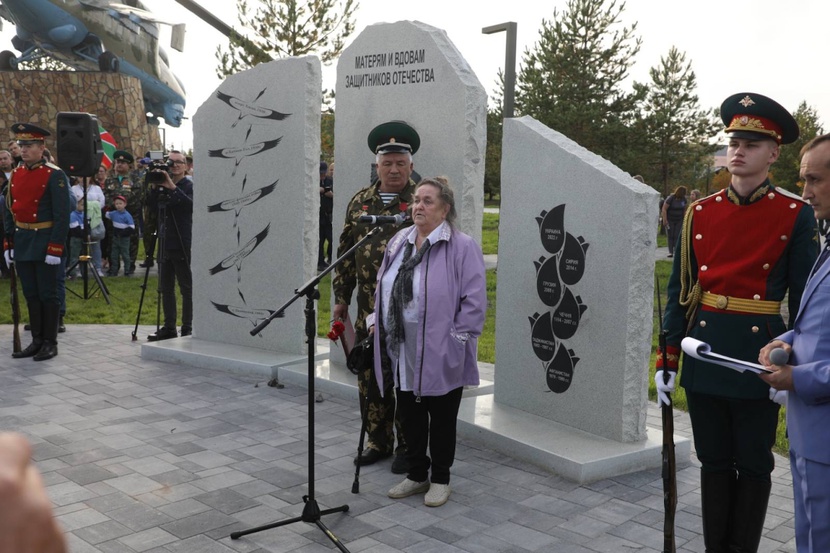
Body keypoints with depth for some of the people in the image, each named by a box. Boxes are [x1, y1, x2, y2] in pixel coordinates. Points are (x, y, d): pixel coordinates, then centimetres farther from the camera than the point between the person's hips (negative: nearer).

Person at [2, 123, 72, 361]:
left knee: (48, 294, 1)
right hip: (22, 243, 6)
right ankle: (37, 340, 20)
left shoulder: (54, 175, -9)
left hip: (44, 243, -6)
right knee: (31, 295, 11)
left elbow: (62, 214, -13)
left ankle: (50, 342, 10)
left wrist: (55, 248, -18)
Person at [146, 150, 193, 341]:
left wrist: (172, 187, -25)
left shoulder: (189, 185, -4)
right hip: (165, 244, 7)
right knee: (165, 288, 10)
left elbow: (191, 205, -21)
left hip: (182, 246, -6)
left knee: (186, 288, 0)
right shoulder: (162, 184, 13)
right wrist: (154, 187, -5)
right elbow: (152, 206, 8)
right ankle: (169, 327, 18)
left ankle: (187, 328, 5)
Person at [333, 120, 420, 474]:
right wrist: (341, 298, 10)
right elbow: (346, 253, 13)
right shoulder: (360, 202, 10)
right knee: (369, 378, 11)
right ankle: (378, 441, 27)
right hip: (368, 311, 4)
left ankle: (407, 447, 19)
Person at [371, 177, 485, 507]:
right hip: (402, 353, 6)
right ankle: (417, 474, 32)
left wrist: (457, 337, -15)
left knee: (441, 418, 9)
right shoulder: (398, 242, 9)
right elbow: (382, 287, 20)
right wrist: (377, 321, 13)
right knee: (410, 415, 16)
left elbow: (474, 300, -13)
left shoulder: (462, 247, -11)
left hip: (441, 355, -6)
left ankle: (440, 479, 25)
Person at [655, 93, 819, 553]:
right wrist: (667, 360, 3)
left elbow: (804, 299, -3)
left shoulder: (796, 215, -4)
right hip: (704, 349, 3)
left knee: (753, 466, 9)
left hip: (759, 353, -3)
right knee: (714, 461, 14)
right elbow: (680, 290, 5)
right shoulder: (700, 213, 4)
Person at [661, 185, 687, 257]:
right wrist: (665, 220, -19)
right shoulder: (670, 199, -17)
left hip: (679, 220, 3)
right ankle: (670, 252, 1)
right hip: (670, 220, -3)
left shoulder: (683, 199, -1)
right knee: (670, 236, -1)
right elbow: (664, 209, -16)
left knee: (677, 236, -2)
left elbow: (684, 209, 11)